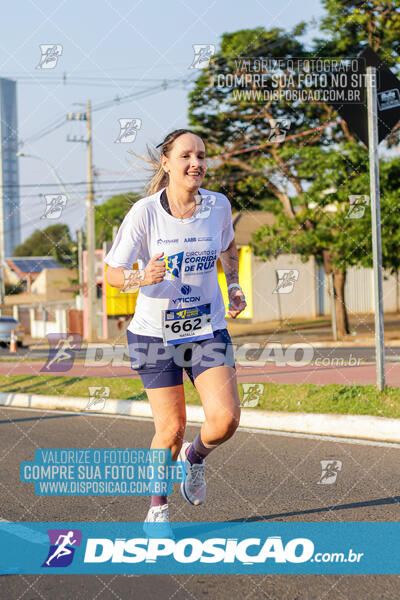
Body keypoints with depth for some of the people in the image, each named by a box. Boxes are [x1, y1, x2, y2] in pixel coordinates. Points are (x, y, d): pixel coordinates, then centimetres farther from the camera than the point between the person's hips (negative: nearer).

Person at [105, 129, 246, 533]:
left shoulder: (218, 206, -3)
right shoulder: (144, 212, -12)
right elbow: (113, 274, -9)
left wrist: (234, 287, 6)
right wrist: (142, 278, -30)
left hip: (208, 330, 2)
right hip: (155, 333, -2)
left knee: (225, 419, -15)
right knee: (171, 429, 0)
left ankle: (195, 456, 22)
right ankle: (157, 506, 26)